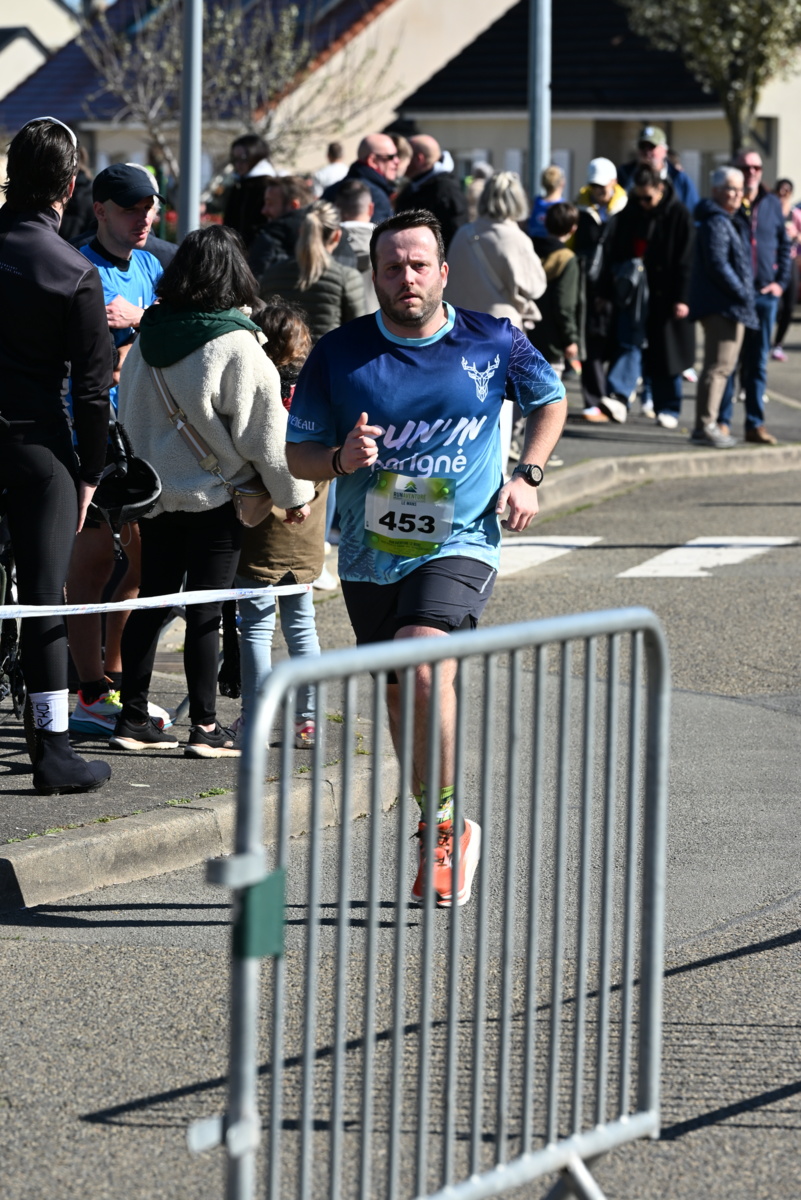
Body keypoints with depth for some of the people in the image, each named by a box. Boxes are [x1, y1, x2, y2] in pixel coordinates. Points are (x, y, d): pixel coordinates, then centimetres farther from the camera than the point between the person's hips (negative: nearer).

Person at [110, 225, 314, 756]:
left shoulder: (150, 334, 2)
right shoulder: (236, 344, -17)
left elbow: (129, 408, 13)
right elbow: (264, 431, -13)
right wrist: (294, 492, 0)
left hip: (155, 491, 6)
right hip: (214, 493, -6)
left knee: (151, 600, 12)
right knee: (206, 611, -1)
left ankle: (134, 717, 16)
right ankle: (205, 727, 3)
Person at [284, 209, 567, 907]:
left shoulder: (494, 343, -2)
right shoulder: (339, 354, -2)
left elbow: (550, 400, 17)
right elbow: (297, 455, 4)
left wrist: (529, 476, 3)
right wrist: (341, 459, -18)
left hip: (460, 544, -3)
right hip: (371, 554, 3)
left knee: (421, 667, -27)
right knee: (399, 696, 12)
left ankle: (445, 824, -10)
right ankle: (438, 835, 32)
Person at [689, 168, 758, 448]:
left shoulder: (723, 221, 20)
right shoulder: (716, 222, -13)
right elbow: (717, 265, -20)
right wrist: (742, 294, -16)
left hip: (727, 307, 11)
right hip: (722, 306, -11)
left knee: (721, 366, 15)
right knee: (718, 365, -12)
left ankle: (706, 426, 19)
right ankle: (706, 426, -13)